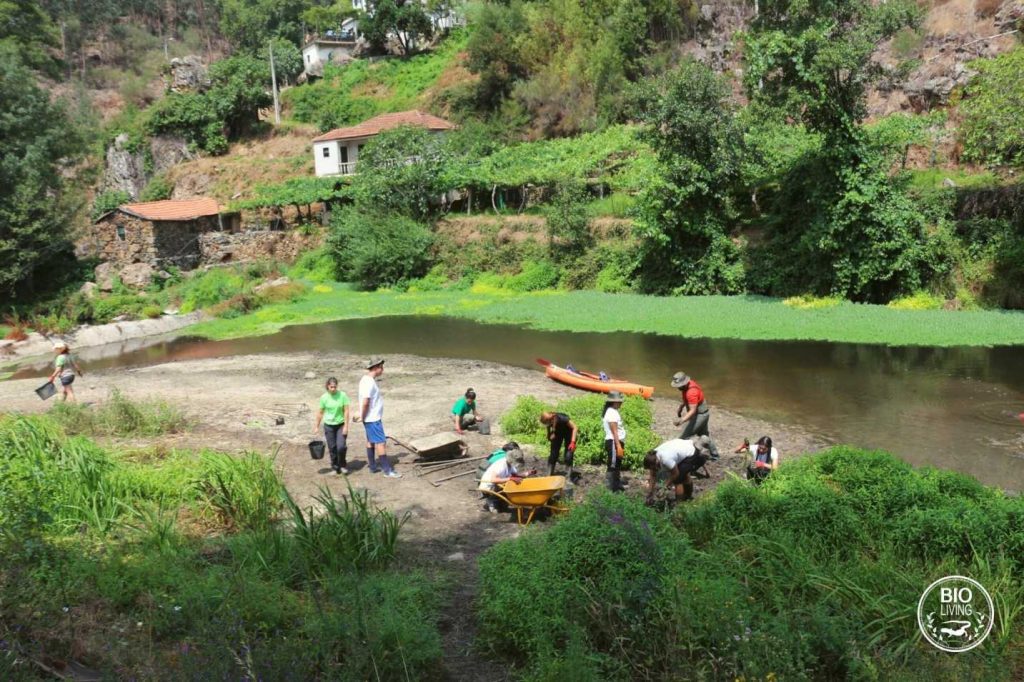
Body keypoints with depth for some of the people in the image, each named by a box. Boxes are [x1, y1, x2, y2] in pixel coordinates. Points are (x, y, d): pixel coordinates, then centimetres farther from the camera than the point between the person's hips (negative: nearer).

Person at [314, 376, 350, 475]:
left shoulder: (342, 395, -10)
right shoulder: (324, 397, -6)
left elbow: (346, 411, -7)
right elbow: (320, 413, 4)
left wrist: (346, 426, -10)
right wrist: (317, 426, 8)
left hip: (341, 425, -1)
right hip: (329, 425, 1)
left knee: (341, 446, -12)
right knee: (332, 448, 5)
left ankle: (342, 464, 13)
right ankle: (335, 468, 21)